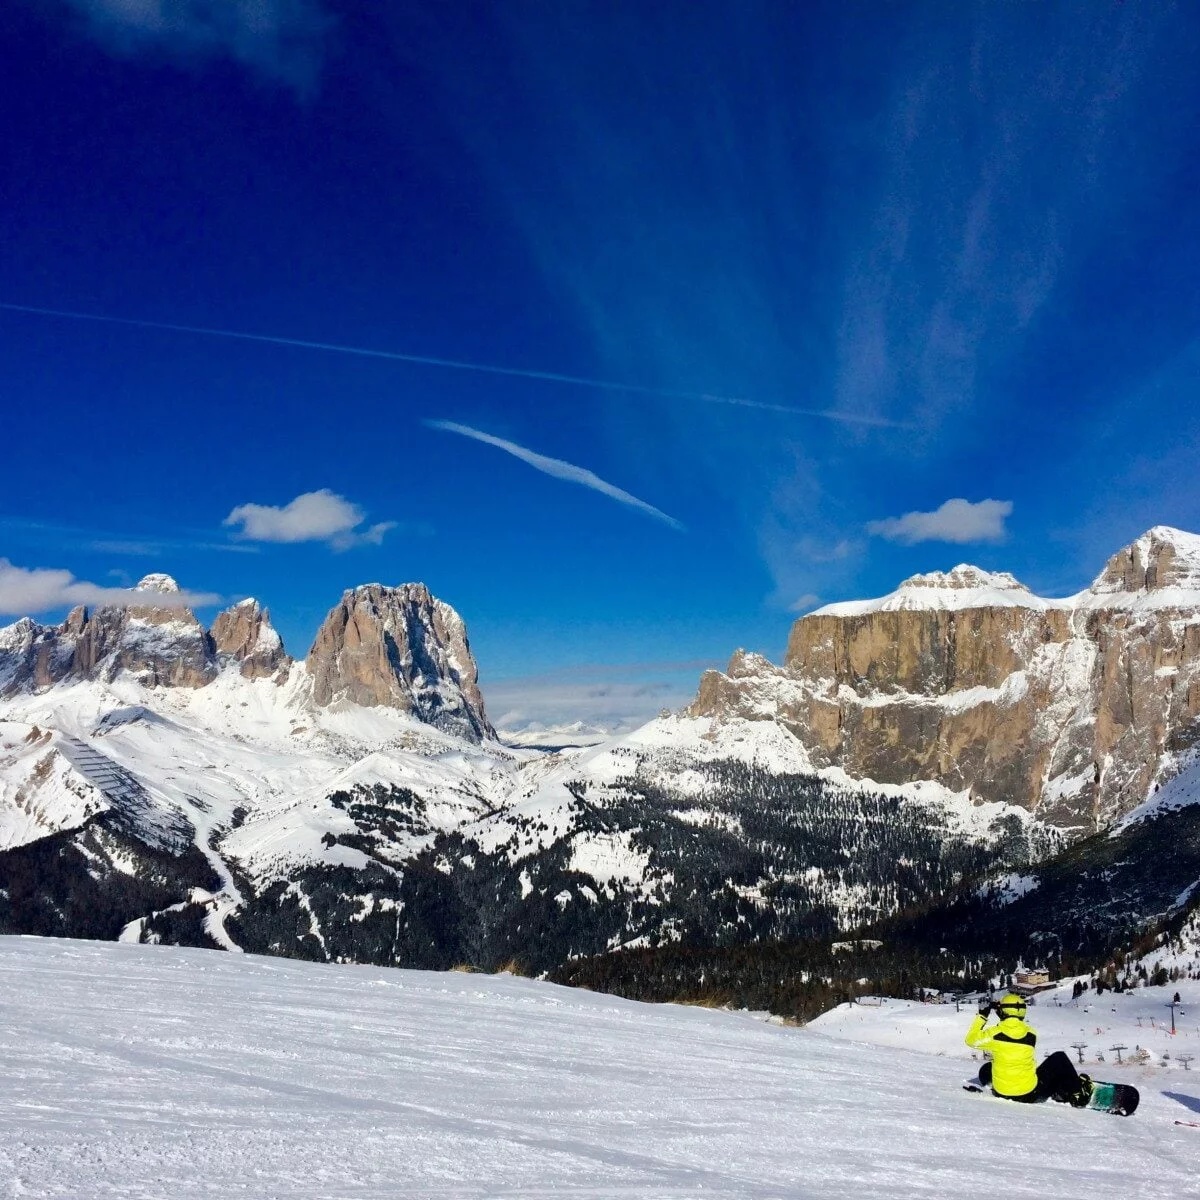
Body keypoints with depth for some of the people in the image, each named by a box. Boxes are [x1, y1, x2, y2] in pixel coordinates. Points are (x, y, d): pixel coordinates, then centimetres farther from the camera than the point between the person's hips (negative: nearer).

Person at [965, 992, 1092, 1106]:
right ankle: (1077, 1094, 24)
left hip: (1002, 1093, 0)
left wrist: (982, 1016, 11)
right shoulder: (1030, 1034, -6)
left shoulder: (994, 1034, -11)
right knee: (1059, 1058, 17)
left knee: (986, 1069, 32)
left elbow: (971, 1040, 5)